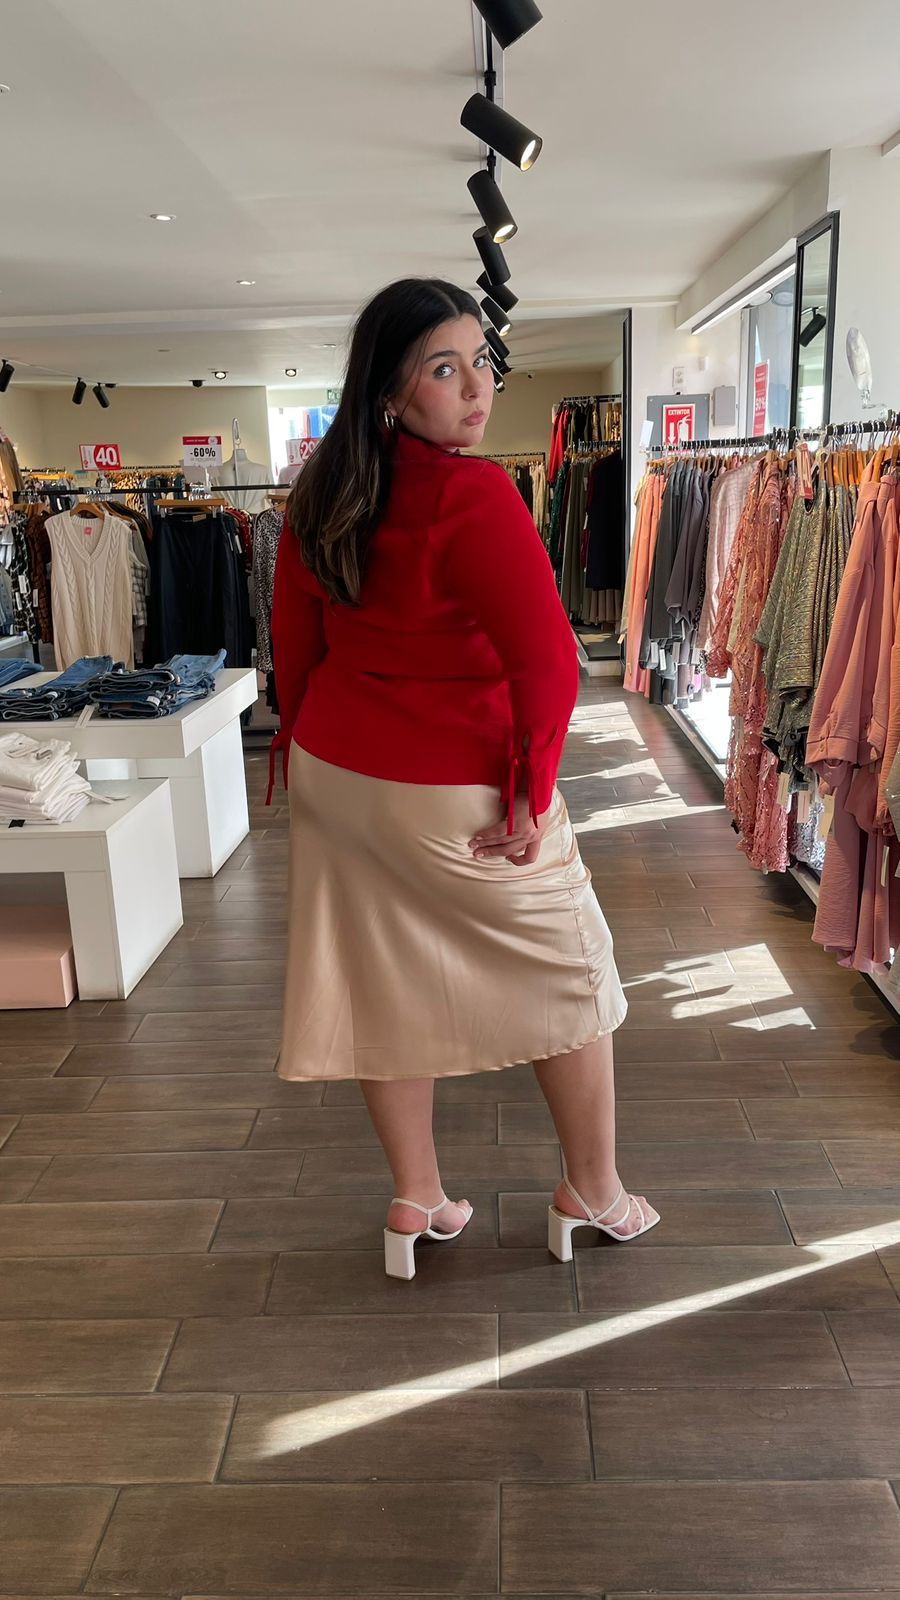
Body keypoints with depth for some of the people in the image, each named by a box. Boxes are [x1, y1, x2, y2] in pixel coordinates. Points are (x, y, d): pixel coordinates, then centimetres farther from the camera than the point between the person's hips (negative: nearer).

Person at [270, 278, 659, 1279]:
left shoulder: (321, 494, 1)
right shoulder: (474, 497, -21)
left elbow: (293, 642, 9)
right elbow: (547, 663, -24)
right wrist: (530, 792, -12)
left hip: (332, 773, 7)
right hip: (453, 792, -6)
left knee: (383, 981, 16)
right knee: (569, 968, 14)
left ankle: (415, 1201, 32)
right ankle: (593, 1191, 30)